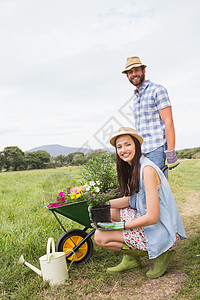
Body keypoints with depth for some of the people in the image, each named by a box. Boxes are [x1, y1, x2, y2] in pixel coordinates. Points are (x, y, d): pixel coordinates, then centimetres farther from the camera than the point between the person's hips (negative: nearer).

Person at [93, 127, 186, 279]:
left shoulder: (147, 170, -23)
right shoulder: (132, 168, 5)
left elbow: (152, 218, -25)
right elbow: (128, 200, 12)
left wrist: (119, 225, -17)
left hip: (162, 231, -9)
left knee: (100, 237, -11)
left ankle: (161, 253, -2)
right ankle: (130, 257, 11)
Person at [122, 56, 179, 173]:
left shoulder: (157, 90, -3)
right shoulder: (136, 97, 21)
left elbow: (168, 122, -11)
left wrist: (171, 152, -18)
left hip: (157, 149, -7)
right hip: (142, 151, 7)